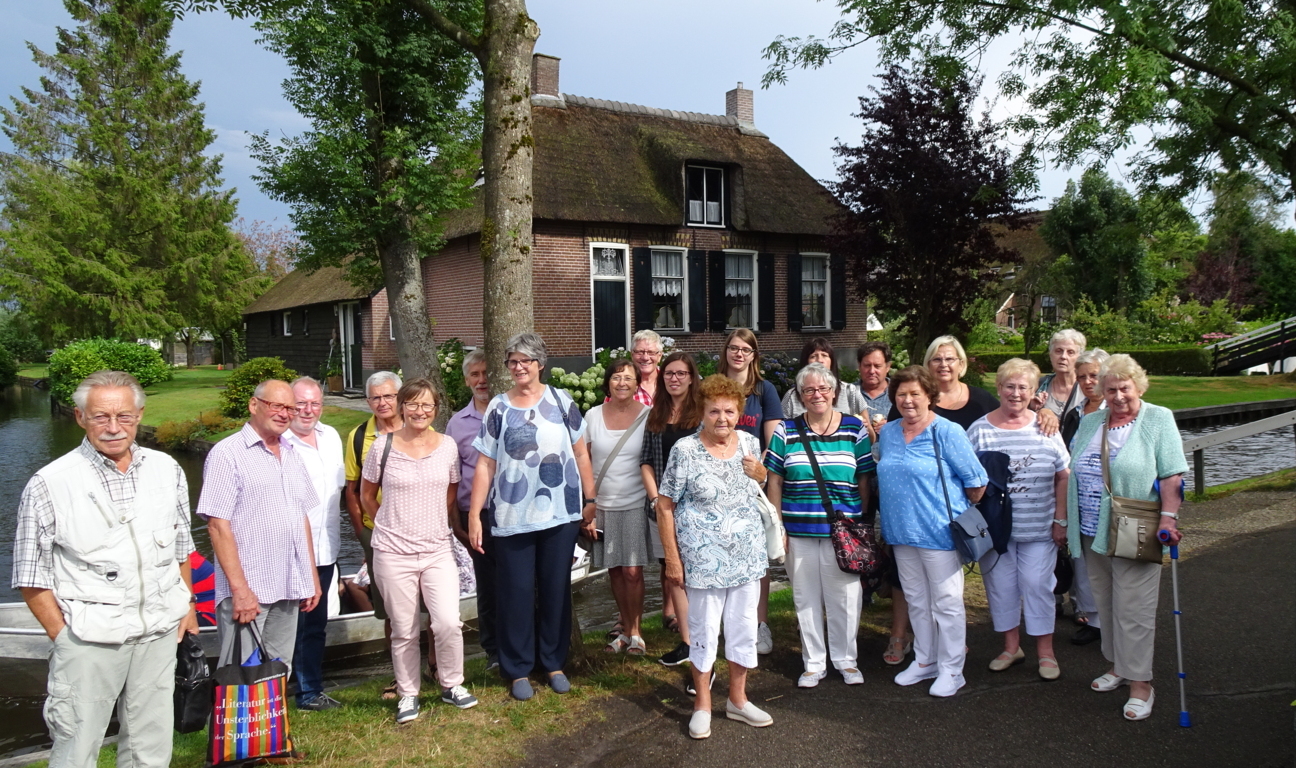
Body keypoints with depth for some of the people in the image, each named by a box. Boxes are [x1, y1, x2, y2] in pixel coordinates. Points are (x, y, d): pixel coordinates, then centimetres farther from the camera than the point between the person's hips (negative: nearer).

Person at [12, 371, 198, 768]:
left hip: (160, 631, 4)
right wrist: (61, 636, -6)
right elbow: (32, 577, -4)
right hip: (89, 639, -4)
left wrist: (187, 605, 14)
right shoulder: (50, 484, -8)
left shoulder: (167, 470, 5)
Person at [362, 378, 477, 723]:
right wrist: (392, 525, 8)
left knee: (449, 622, -8)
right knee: (404, 631, 7)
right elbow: (367, 495, 9)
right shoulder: (383, 447, -4)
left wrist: (435, 524, 10)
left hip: (438, 549, 1)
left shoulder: (448, 446, 2)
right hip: (393, 553, -1)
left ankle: (451, 684, 17)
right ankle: (407, 694, 26)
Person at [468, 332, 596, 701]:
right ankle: (518, 669, 18)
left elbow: (581, 454, 6)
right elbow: (485, 465, 0)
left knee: (556, 589, 10)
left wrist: (591, 499, 3)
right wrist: (474, 513, -4)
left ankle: (554, 662, 25)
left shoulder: (561, 401, 3)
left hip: (560, 513, 1)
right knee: (517, 592, 5)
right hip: (512, 516, 0)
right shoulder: (498, 408, 2)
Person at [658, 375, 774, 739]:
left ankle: (738, 699, 31)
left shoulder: (749, 443, 3)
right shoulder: (685, 450, -11)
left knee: (744, 627, 13)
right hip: (704, 559, -4)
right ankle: (702, 705, 23)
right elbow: (664, 506, -8)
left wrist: (758, 472, -5)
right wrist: (672, 557, -10)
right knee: (705, 630, 6)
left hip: (747, 556, 5)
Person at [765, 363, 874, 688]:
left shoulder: (855, 430, 2)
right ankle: (813, 663, 23)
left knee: (845, 597, 5)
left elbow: (864, 481, 4)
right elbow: (775, 481, 4)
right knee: (806, 597, 8)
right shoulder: (786, 431, 3)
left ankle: (845, 659, 25)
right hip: (799, 531, 1)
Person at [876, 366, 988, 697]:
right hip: (901, 532, 6)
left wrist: (961, 515, 0)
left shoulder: (947, 432, -11)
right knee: (916, 601, 16)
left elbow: (977, 482, -8)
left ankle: (951, 669, 15)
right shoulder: (887, 433, 8)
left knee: (946, 602, 3)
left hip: (939, 531, -6)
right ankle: (924, 661, 30)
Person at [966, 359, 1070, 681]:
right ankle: (1011, 646, 25)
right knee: (1000, 585, 8)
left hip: (1038, 529, 0)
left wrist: (1060, 521, 0)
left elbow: (1063, 477, 4)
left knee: (1037, 585, 3)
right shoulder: (979, 429, 0)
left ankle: (1046, 651, 18)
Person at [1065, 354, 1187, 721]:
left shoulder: (1158, 420, -3)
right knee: (1105, 604, 14)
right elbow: (1074, 474, 16)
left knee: (1133, 609, -3)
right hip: (1093, 534, 5)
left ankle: (1140, 682, 7)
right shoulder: (1090, 423, 12)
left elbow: (1172, 476, -9)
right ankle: (1118, 666, 29)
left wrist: (1168, 517, -19)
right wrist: (1065, 520, 14)